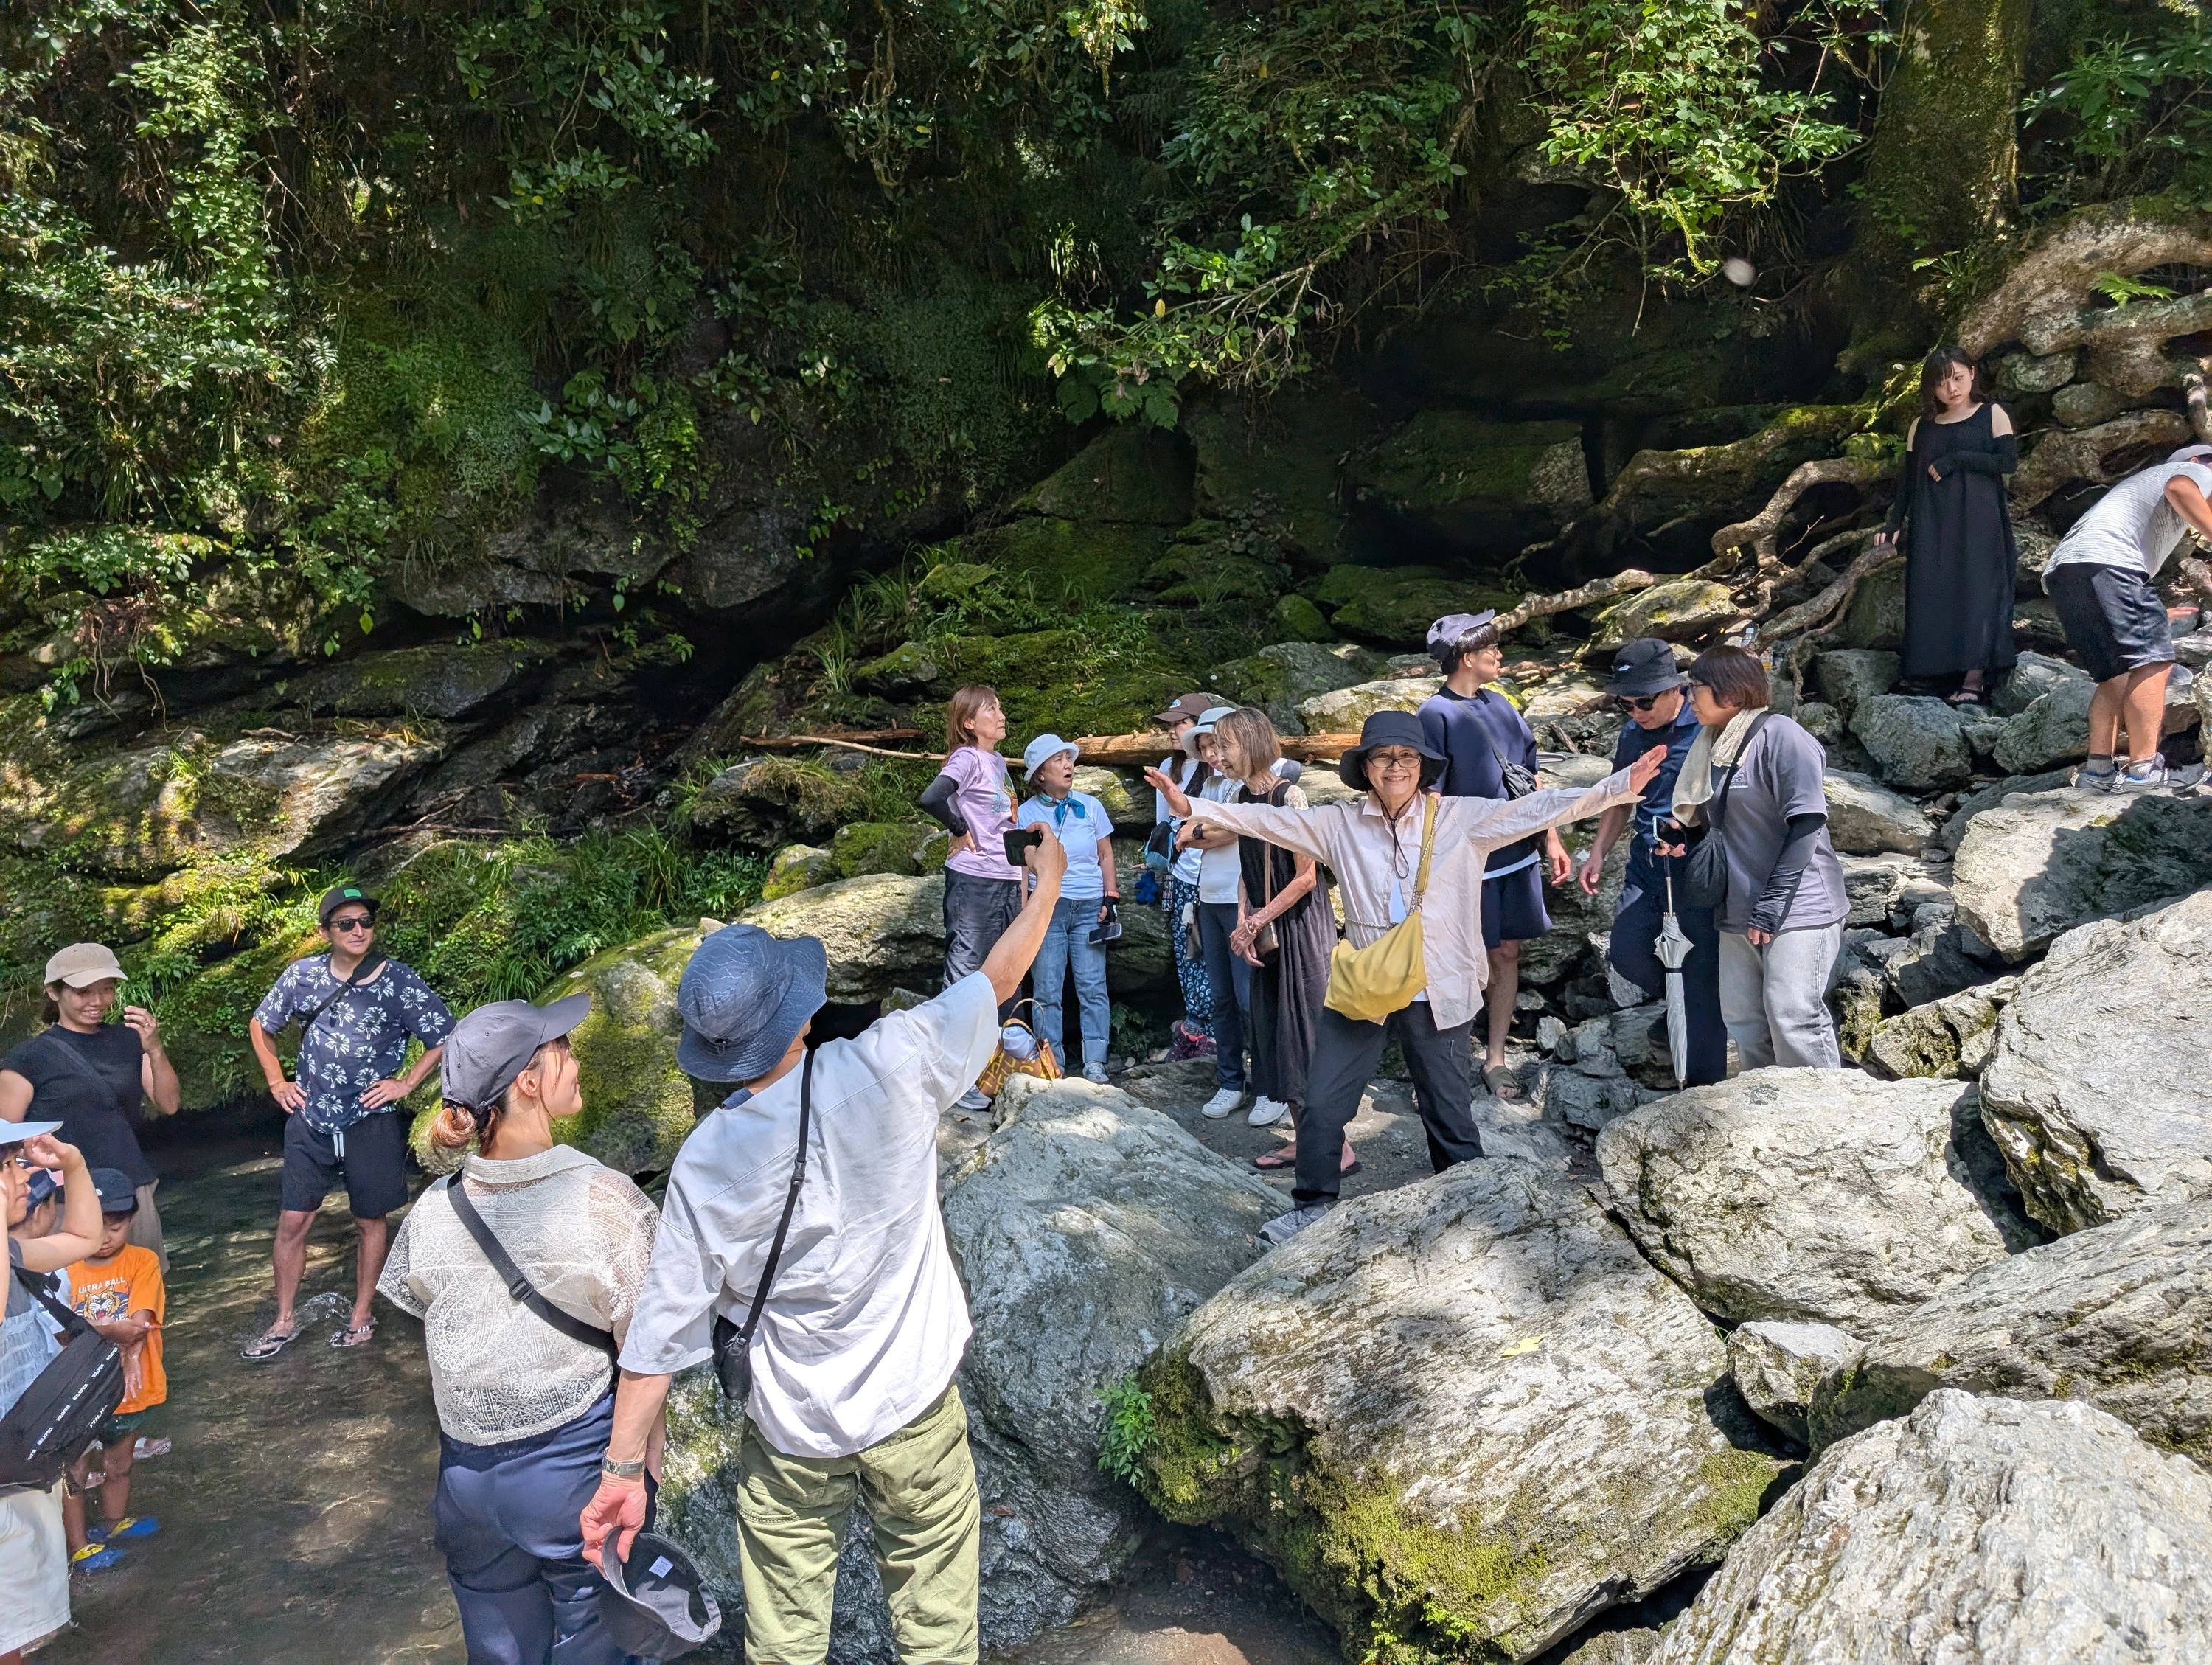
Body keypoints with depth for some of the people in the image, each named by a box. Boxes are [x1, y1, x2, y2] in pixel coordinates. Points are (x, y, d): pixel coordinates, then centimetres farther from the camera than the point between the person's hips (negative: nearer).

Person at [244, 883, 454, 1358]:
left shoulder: (399, 982, -10)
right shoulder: (303, 974, -1)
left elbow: (445, 1039, -5)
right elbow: (260, 1026, 15)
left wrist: (405, 1083, -9)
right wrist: (277, 1082, 8)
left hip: (370, 1122, -2)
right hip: (310, 1121, 3)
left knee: (370, 1221, 10)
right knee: (292, 1222, 6)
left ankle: (361, 1317, 23)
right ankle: (285, 1322, 21)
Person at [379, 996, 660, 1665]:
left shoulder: (432, 1211, -7)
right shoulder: (605, 1200, -20)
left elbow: (434, 1329, 5)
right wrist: (645, 1470, 0)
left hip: (468, 1476, 4)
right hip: (576, 1470, -4)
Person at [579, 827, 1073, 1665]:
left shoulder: (703, 1164, -16)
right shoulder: (884, 1068, -23)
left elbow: (661, 1326, -11)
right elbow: (998, 977, -8)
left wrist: (624, 1468, 1)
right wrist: (1049, 877, 8)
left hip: (788, 1434, 2)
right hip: (912, 1407, -1)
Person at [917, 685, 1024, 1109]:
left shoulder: (999, 762, 15)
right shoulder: (967, 758, -11)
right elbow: (931, 798, -28)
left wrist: (1020, 882, 15)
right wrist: (961, 832, -14)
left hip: (1007, 881, 9)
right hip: (972, 879, -9)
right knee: (965, 973, -4)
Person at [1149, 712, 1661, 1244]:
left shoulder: (1463, 819, -4)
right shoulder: (1339, 825, 1)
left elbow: (1538, 809, -9)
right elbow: (1269, 819, 0)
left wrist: (1619, 787, -18)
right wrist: (1195, 809, -7)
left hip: (1439, 994, -1)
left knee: (1449, 1113, 11)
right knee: (1322, 1105, 5)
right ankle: (1314, 1205, 26)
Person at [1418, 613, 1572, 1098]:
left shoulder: (1501, 705, 9)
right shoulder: (1436, 714, -12)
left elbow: (1530, 779, 15)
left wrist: (1551, 840, 12)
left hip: (1518, 853, 6)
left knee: (1508, 953, 10)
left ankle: (1495, 1058, 20)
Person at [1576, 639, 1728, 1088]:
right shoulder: (1632, 734, 7)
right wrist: (1598, 853, 11)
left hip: (1700, 869, -6)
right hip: (1647, 866, 6)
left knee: (1702, 979, 0)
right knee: (1625, 952, 2)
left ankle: (1705, 1085, 11)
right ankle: (1678, 1004, 34)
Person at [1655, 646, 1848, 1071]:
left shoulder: (1780, 737, -11)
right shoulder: (1712, 745, 12)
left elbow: (1806, 825, -16)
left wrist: (1771, 907, -17)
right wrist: (1674, 837, 0)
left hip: (1796, 908, -8)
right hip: (1738, 911, 8)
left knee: (1793, 1019, -10)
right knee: (1742, 1019, 10)